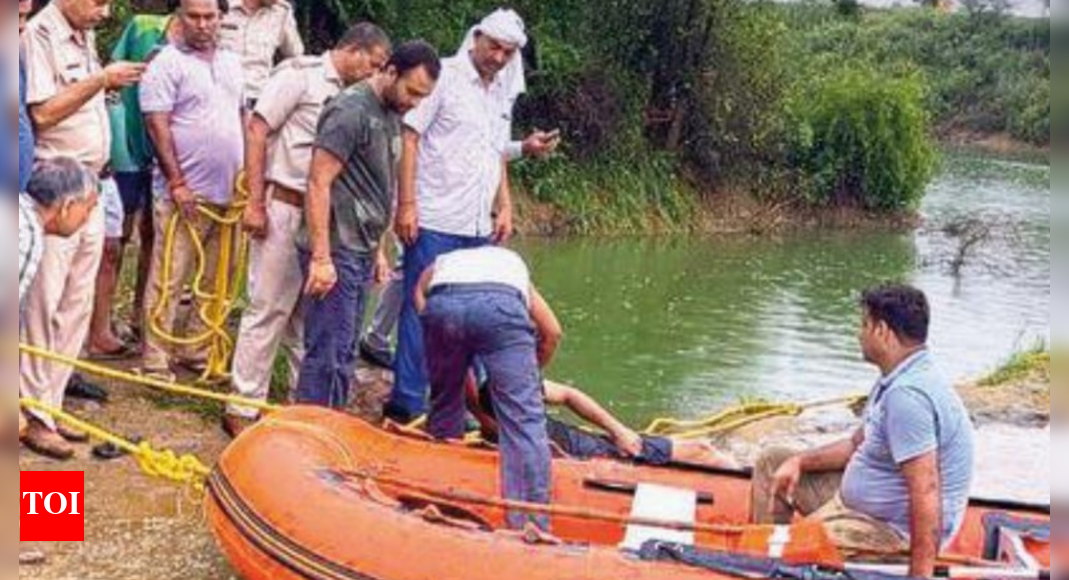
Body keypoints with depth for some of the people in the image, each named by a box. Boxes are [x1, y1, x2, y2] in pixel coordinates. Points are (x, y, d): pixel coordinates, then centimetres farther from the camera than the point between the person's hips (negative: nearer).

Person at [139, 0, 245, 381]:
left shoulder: (231, 63, 15)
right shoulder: (168, 64, -6)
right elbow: (157, 126, -12)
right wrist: (176, 182, -16)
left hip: (229, 193, 7)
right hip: (186, 193, -6)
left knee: (216, 283, 11)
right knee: (168, 282, -3)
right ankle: (155, 362, 3)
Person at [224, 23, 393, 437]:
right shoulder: (300, 74, -7)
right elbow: (256, 132, -10)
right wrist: (255, 202, -15)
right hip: (284, 207, -7)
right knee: (268, 309, -2)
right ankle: (243, 408, 7)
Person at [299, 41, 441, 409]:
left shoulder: (392, 115, 14)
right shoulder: (351, 112, -14)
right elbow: (319, 183, -18)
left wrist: (378, 249, 21)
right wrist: (321, 258, -20)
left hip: (361, 252, 9)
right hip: (336, 253, -9)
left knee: (345, 354, 15)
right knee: (328, 355, -5)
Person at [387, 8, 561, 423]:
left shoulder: (503, 94, 16)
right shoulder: (445, 75, -5)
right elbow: (409, 137, -9)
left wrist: (505, 207, 12)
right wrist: (406, 204, -15)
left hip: (480, 227, 7)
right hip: (434, 221, -7)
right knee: (421, 312, -2)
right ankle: (408, 404, 6)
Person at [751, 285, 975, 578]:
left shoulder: (907, 394, -28)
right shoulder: (897, 380, 7)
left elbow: (926, 492, -32)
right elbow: (858, 444, 18)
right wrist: (800, 461, 4)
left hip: (895, 532, -11)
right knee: (771, 463, 15)